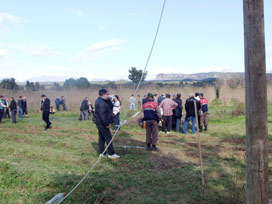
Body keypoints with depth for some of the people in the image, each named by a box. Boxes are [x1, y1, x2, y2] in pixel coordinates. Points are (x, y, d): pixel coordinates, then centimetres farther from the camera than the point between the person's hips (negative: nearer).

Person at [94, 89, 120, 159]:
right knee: (108, 138, -5)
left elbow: (110, 106, 16)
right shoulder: (101, 103, -20)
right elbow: (102, 114, -25)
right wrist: (106, 124, -21)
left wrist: (109, 100, 1)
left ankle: (102, 153, 22)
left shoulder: (99, 101, 13)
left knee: (102, 138, 15)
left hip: (100, 123, 11)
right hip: (102, 123, -11)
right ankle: (111, 153, 0)